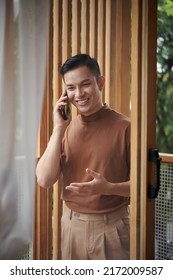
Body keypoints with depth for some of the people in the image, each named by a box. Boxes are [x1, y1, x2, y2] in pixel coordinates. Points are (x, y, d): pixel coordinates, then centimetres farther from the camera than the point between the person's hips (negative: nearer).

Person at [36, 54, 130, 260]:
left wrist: (109, 188, -25)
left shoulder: (124, 126, -11)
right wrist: (59, 128, -11)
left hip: (112, 227, -4)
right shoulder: (65, 128, 3)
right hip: (72, 224, 4)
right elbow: (44, 180, -7)